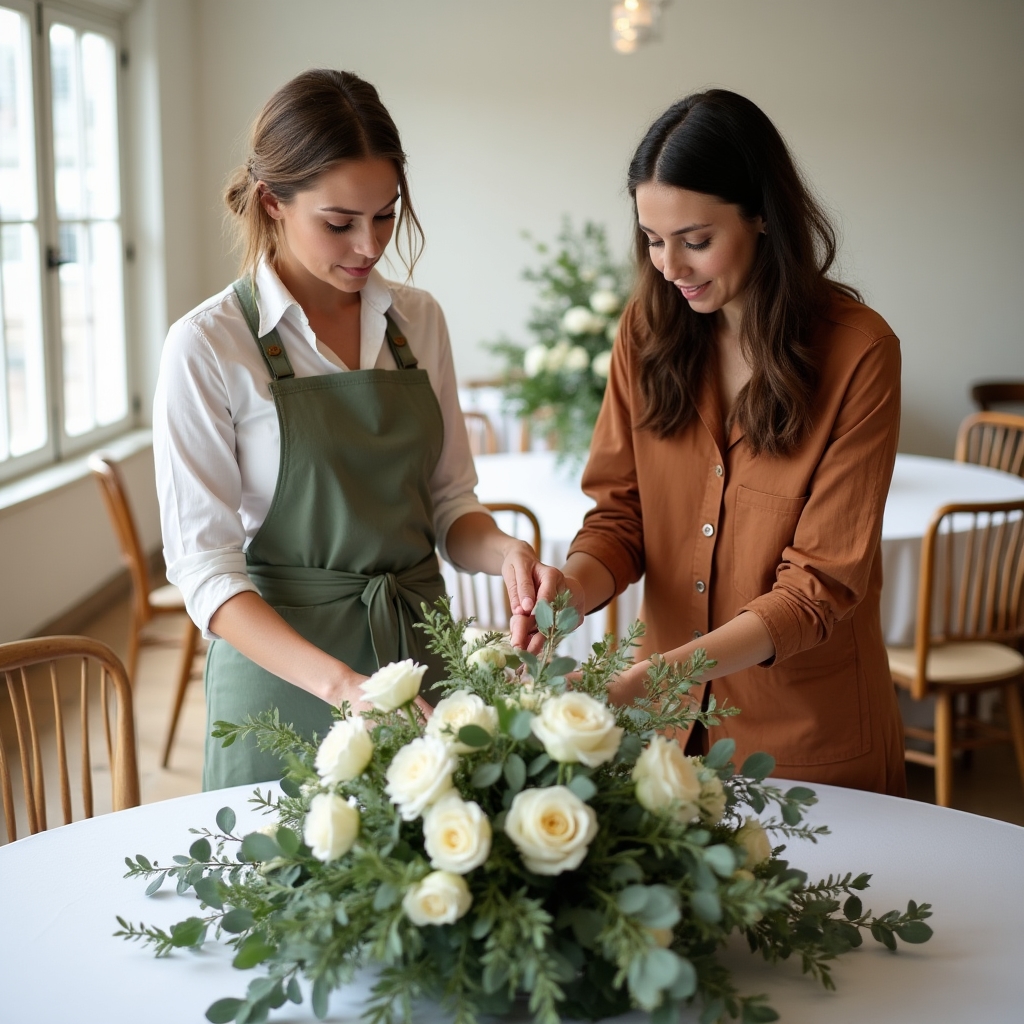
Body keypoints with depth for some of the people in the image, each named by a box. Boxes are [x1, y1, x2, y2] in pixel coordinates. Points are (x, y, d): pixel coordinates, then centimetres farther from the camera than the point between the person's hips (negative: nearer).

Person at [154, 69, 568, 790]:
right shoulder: (207, 346, -12)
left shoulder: (419, 320, 2)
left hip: (421, 647, 4)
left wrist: (502, 550, -15)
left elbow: (449, 502, 8)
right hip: (281, 666, -4)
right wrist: (341, 683, -28)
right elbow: (205, 570, -15)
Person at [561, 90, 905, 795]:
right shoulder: (650, 328, -3)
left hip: (808, 730, -3)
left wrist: (660, 672, -29)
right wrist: (569, 589, -24)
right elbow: (620, 513, -2)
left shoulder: (857, 352, -17)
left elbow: (822, 583, -18)